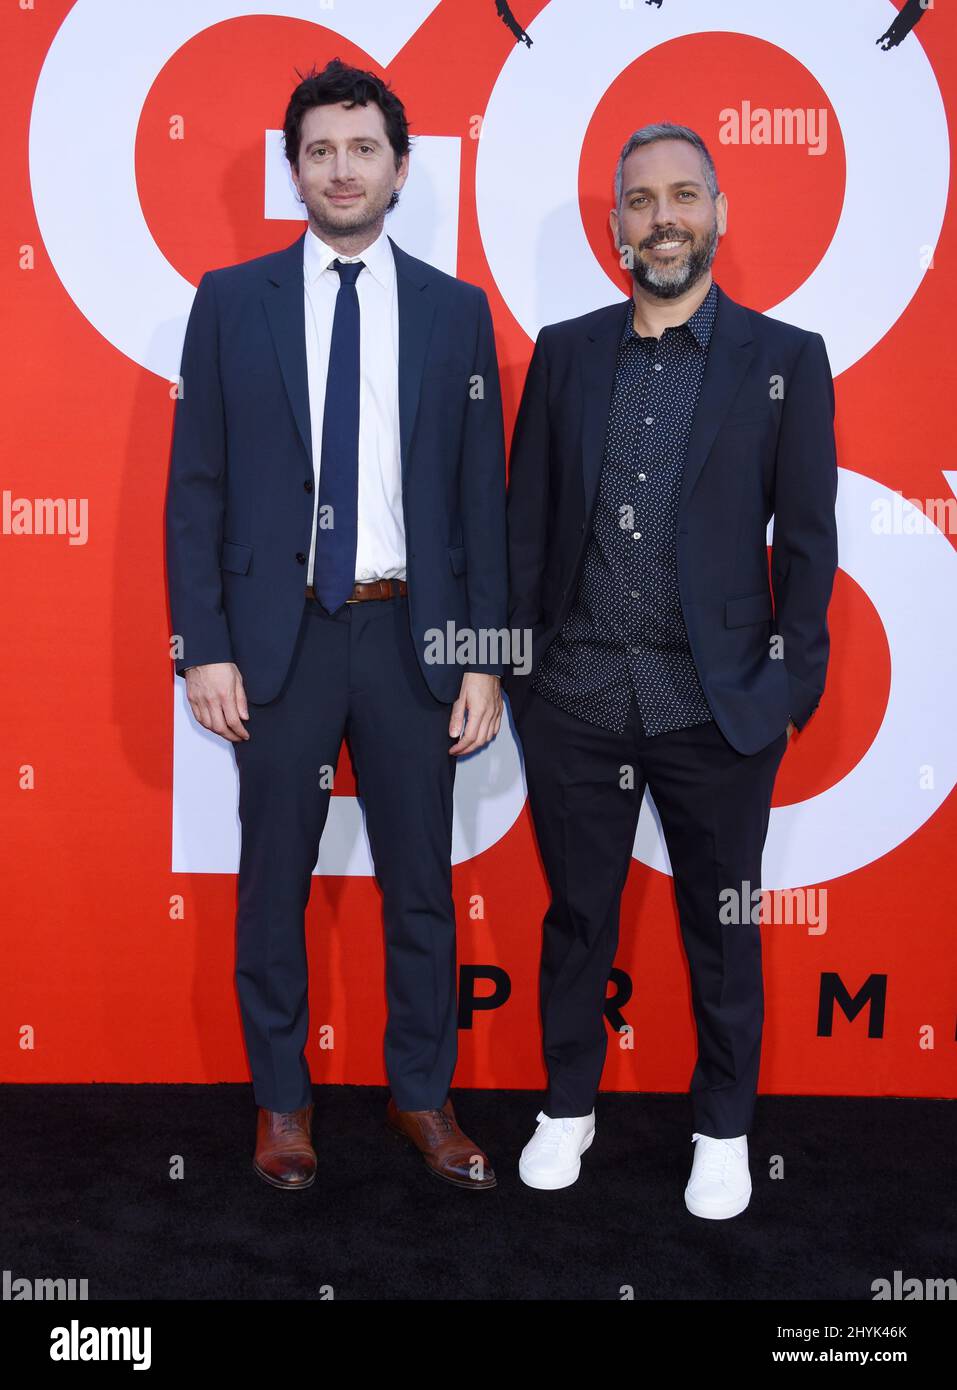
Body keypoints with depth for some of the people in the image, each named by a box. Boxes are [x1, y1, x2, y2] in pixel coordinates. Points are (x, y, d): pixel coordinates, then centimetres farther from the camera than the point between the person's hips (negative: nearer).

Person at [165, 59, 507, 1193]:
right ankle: (282, 1099, 28)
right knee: (273, 885, 9)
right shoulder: (231, 301, 4)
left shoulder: (455, 311, 5)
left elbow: (483, 494, 4)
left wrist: (484, 658, -1)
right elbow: (195, 487, 2)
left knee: (421, 884, 10)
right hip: (279, 635, 0)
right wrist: (203, 647, -4)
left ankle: (422, 1097, 28)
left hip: (413, 636, 1)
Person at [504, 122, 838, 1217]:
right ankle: (568, 1105, 35)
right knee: (576, 917, 14)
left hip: (716, 707, -1)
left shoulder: (785, 359, 1)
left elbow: (807, 539, 1)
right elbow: (525, 518, 8)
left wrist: (792, 688, -3)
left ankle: (724, 1127, 33)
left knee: (721, 929, 12)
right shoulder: (565, 351, 6)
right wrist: (516, 666, 4)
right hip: (575, 702, 2)